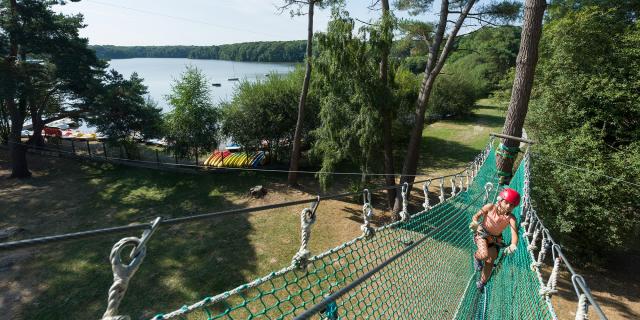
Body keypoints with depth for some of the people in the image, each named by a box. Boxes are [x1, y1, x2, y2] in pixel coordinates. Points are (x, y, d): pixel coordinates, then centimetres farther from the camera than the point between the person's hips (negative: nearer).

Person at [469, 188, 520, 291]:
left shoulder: (511, 218, -20)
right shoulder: (490, 207, -20)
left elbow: (514, 233, -31)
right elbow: (476, 215, -16)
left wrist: (513, 246, -52)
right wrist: (475, 222, -41)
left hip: (495, 240, 2)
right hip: (482, 233, -2)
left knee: (489, 263, 2)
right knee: (484, 254, -30)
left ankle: (481, 283, 29)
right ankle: (476, 257, 10)